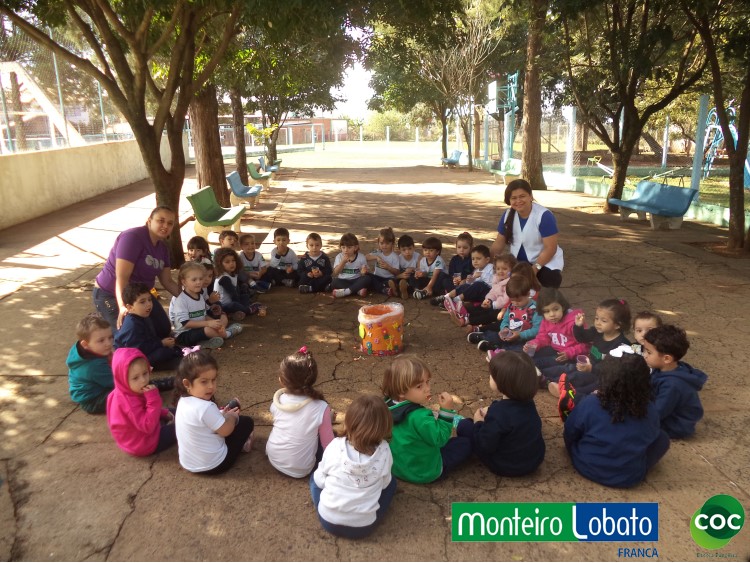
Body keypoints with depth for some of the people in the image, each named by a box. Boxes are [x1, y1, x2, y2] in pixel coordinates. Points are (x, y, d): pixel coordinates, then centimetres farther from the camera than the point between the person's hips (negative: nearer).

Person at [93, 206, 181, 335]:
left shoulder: (163, 247, 0)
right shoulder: (133, 237, -24)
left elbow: (167, 281, 5)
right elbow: (122, 277, -32)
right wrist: (123, 307, -43)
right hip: (110, 295, -8)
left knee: (164, 330, 4)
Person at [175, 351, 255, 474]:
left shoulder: (184, 401, -3)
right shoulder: (206, 407, -32)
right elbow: (225, 430, -20)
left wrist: (221, 415, 5)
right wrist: (231, 416, -2)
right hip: (212, 466, -8)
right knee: (247, 422, 5)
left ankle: (238, 442, 27)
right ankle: (240, 445, 26)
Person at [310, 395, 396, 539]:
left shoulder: (335, 446, -15)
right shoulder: (384, 451, -14)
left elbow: (320, 481, -2)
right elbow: (384, 483, 1)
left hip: (329, 521, 1)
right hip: (364, 526, 0)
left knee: (315, 477, 26)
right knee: (391, 482, 21)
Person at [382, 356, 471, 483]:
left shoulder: (389, 407, -12)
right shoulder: (419, 417, -35)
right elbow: (440, 439, -24)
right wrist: (446, 411, -24)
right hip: (423, 473, -7)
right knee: (467, 441, 6)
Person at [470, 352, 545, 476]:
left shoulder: (498, 413, -31)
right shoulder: (527, 402, -6)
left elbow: (485, 446, -24)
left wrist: (478, 423, -9)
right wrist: (489, 413, 6)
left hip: (507, 466, -7)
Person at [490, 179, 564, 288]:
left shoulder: (544, 216, -20)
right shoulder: (508, 215, -3)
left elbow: (550, 248, -21)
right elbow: (499, 243, 4)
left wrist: (534, 268, -28)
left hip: (545, 264, -5)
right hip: (519, 263, 5)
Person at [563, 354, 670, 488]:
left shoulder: (590, 404, -23)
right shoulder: (650, 410, -18)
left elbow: (569, 435, -6)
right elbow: (652, 437, 5)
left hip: (587, 468, 1)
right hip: (630, 477, 0)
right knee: (662, 437, 17)